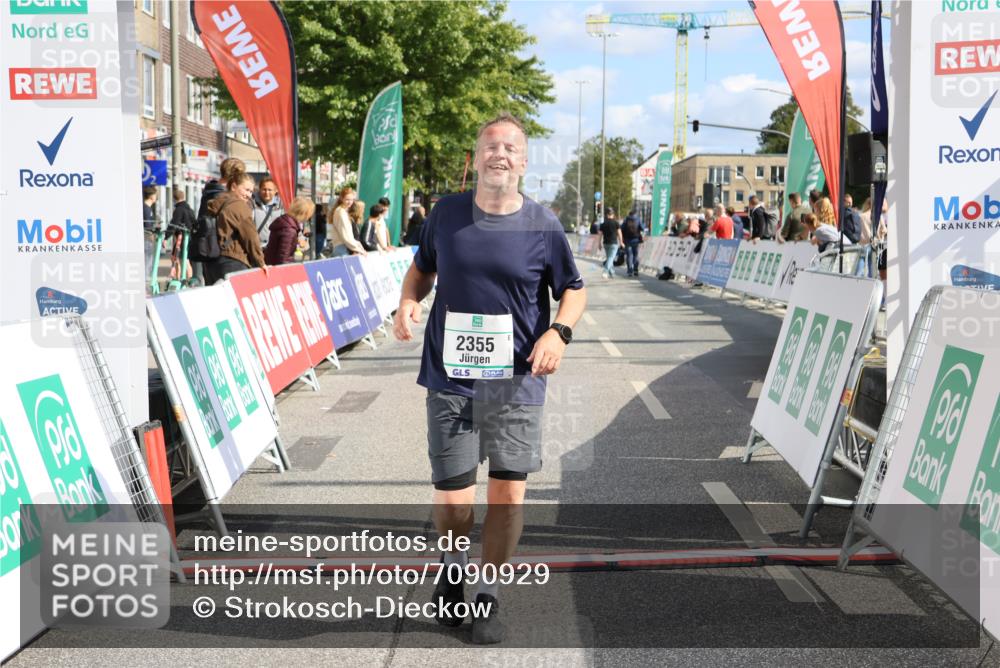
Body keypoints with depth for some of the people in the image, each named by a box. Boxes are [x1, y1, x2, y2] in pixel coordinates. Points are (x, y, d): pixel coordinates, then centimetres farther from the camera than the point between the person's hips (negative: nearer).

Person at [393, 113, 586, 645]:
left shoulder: (542, 226, -2)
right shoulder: (446, 213, 2)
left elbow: (573, 290, 8)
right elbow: (422, 267, 18)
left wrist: (560, 331, -11)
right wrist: (408, 302, -3)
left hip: (516, 381, -1)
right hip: (451, 378, 1)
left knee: (509, 490, -1)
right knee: (451, 499, 3)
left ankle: (489, 596, 21)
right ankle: (452, 564, 37)